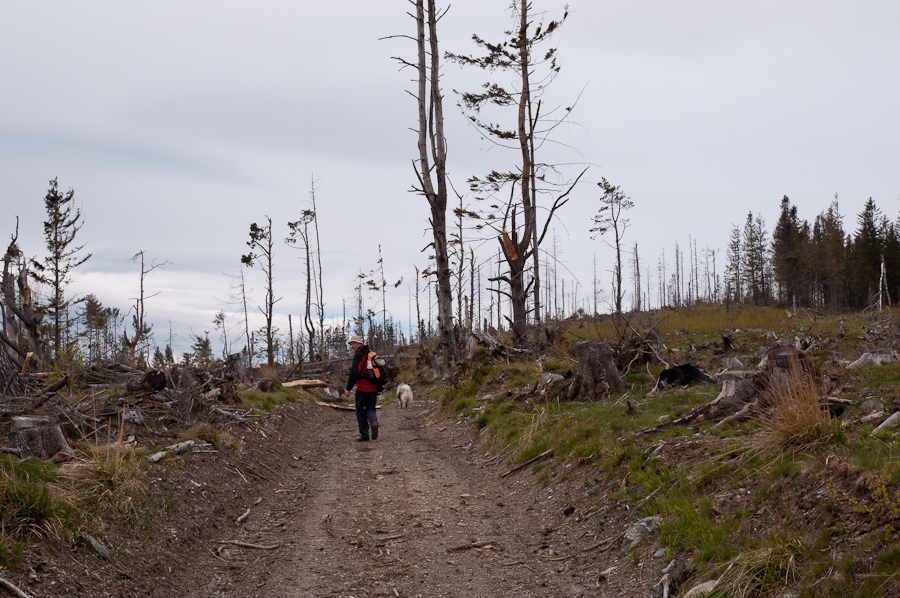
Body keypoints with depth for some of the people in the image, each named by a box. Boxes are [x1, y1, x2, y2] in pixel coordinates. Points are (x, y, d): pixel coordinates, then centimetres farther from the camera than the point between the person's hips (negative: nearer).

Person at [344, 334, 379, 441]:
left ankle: (364, 434, 4)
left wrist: (348, 388, -15)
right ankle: (374, 421, -19)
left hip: (362, 388, -6)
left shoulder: (359, 355, -9)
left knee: (361, 411, 4)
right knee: (370, 409, 11)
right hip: (373, 388, 7)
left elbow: (354, 373, -18)